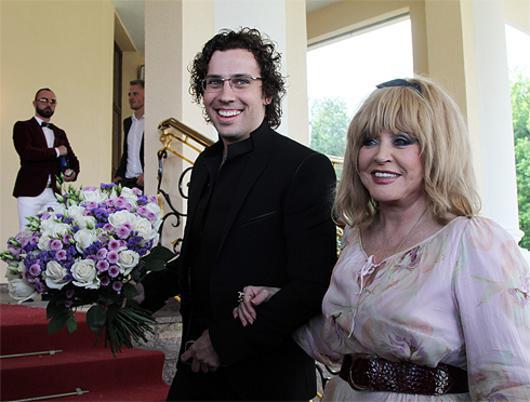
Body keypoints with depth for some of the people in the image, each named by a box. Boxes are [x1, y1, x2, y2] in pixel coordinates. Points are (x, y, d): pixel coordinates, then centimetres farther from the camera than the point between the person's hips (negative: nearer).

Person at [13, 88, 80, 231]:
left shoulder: (59, 133, 20)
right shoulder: (22, 127, 3)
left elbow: (72, 159, 22)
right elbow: (26, 152, -14)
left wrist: (73, 172, -1)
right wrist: (56, 151, -6)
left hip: (54, 193, 4)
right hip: (30, 192, -4)